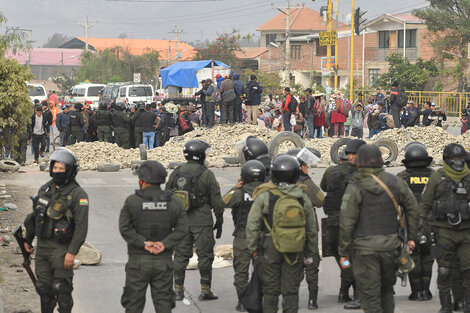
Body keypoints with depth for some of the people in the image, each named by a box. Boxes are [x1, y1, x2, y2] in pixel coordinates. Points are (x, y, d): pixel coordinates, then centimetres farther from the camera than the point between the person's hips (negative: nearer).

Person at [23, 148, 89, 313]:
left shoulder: (77, 194, -11)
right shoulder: (45, 189, 10)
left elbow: (81, 226, -15)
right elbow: (35, 215, 20)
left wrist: (72, 252, -20)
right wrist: (28, 239, 20)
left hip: (62, 248, -6)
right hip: (42, 246, 6)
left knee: (60, 287, -6)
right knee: (43, 286, 9)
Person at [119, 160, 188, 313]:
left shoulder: (132, 201, -5)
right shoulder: (174, 202, 3)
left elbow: (125, 228, -11)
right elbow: (182, 229, -4)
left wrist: (143, 243, -11)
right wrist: (164, 244, -9)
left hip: (138, 261, -2)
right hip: (164, 262, 2)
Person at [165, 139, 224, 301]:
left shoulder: (176, 173, 5)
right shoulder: (206, 174, -8)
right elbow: (217, 201, -6)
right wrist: (219, 221, 3)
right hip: (202, 222, -4)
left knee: (181, 255, 10)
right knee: (204, 256, 3)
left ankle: (178, 290, 11)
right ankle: (205, 290, 5)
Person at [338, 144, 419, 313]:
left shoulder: (354, 188, -11)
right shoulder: (395, 183, 1)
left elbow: (346, 223, -12)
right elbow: (413, 210, 9)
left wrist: (343, 253, -5)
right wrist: (411, 237, 18)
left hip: (365, 249, -4)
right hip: (391, 246, 4)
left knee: (370, 297, 0)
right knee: (387, 292, 21)